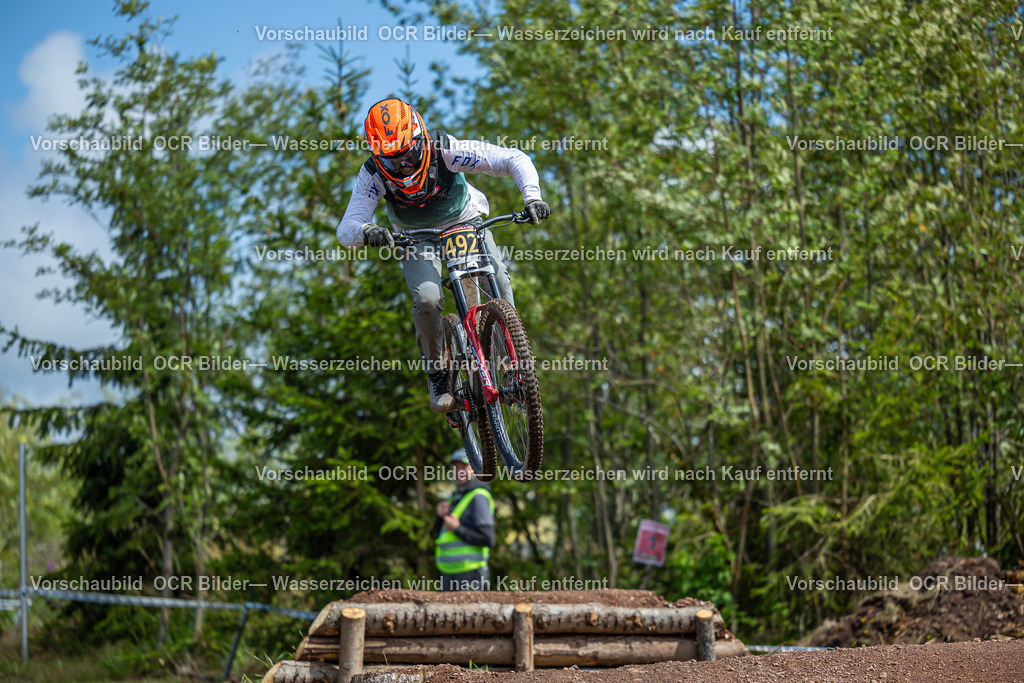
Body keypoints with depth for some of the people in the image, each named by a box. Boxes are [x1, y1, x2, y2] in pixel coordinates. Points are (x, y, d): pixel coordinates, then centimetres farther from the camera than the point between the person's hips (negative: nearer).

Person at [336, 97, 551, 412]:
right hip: (419, 236, 0)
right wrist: (366, 231, -56)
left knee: (498, 280, -26)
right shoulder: (373, 174, -27)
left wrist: (531, 197, -47)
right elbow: (346, 230, -32)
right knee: (427, 300, -26)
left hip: (466, 221, 0)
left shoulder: (445, 151, -32)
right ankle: (437, 375, -3)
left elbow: (515, 159, -30)